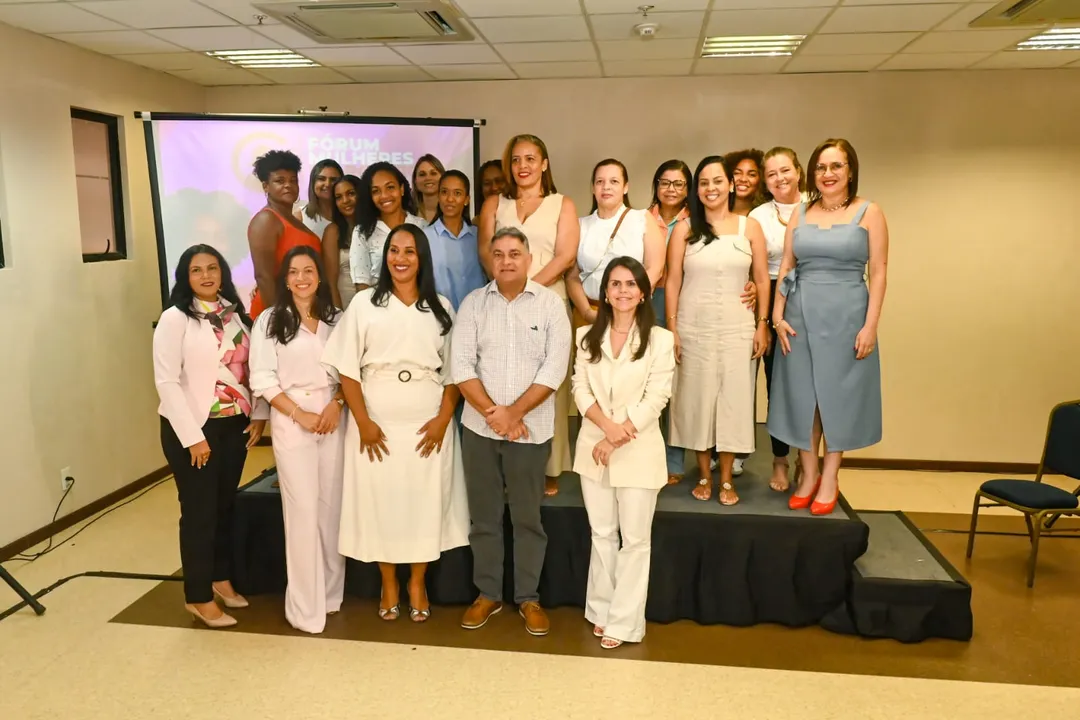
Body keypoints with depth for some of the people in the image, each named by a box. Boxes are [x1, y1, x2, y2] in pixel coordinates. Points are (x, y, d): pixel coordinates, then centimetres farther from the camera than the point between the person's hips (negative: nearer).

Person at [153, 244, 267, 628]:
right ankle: (198, 597, 17)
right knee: (199, 511, 3)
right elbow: (167, 382, -14)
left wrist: (259, 414, 2)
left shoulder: (235, 313, 8)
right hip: (193, 429, -5)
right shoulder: (175, 318, -9)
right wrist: (192, 436, -16)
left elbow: (251, 367, 11)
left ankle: (221, 578, 33)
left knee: (226, 506, 15)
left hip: (235, 425, 5)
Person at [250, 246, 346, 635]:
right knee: (303, 509, -3)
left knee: (332, 506, 7)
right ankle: (306, 605, 7)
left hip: (334, 418, 3)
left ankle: (331, 592, 21)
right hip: (291, 422, -3)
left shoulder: (335, 318, 9)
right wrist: (299, 414, -12)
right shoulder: (269, 321, 1)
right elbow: (263, 379, -4)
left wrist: (337, 404, -9)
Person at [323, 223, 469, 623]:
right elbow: (347, 368, -2)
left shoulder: (441, 307, 6)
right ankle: (389, 584, 26)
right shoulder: (364, 303, 2)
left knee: (424, 502, 7)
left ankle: (417, 583, 26)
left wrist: (444, 418, -7)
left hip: (428, 424, 1)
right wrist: (363, 421, -9)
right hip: (377, 425, -1)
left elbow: (453, 370, 5)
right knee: (379, 502, 6)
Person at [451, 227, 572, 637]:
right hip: (479, 427, 2)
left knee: (527, 518, 8)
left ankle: (528, 598, 22)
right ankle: (487, 593, 26)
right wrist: (492, 412, -14)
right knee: (484, 516, 11)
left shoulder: (550, 304, -2)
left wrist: (514, 412, -14)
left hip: (531, 429, -1)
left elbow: (555, 367, -9)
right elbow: (460, 364, -5)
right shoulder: (473, 303, 2)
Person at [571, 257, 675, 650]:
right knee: (602, 534, 14)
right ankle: (602, 610, 27)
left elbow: (656, 399, -11)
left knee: (635, 539, 4)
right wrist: (607, 426, -17)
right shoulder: (587, 336, 6)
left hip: (638, 450, -3)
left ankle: (624, 621, 15)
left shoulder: (660, 339, -6)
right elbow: (580, 389, 0)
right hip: (594, 446, 3)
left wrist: (616, 440, -15)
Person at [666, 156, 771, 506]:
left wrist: (763, 325, -1)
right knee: (697, 398, 5)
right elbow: (673, 281, 0)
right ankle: (704, 475, 18)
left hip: (736, 327, 0)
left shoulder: (749, 227, 3)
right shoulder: (684, 229, 1)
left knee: (733, 398, 3)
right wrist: (671, 329, -5)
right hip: (693, 328, 0)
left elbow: (762, 279, 4)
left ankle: (726, 478, 14)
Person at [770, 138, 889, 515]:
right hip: (801, 314, 3)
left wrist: (870, 325, -11)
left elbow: (878, 272, -5)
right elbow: (786, 267, 8)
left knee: (838, 392, 4)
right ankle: (808, 475, 20)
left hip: (845, 315, -3)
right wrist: (777, 316, 0)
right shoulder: (800, 213, 9)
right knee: (802, 393, 7)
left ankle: (830, 479, 16)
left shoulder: (869, 212, -1)